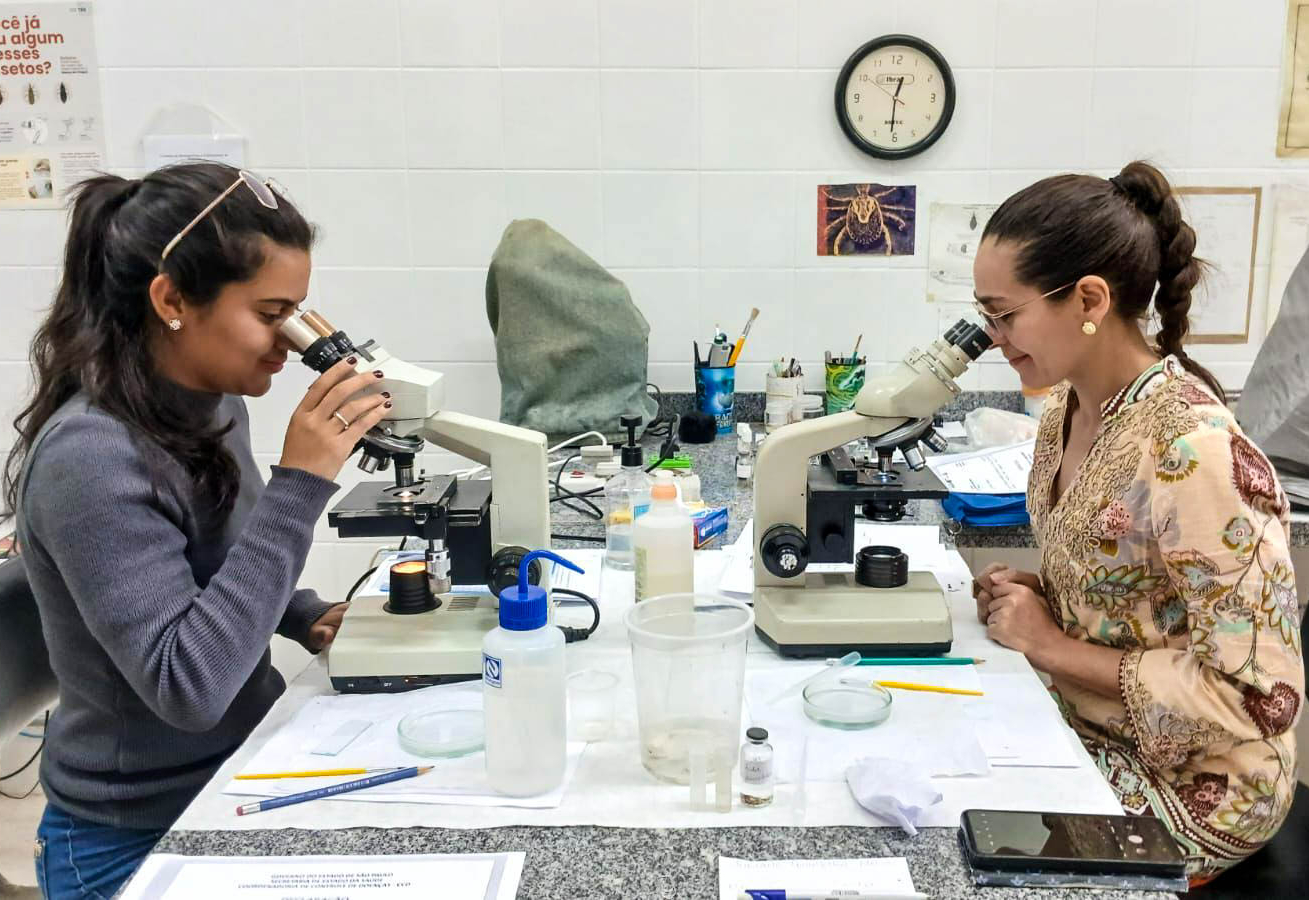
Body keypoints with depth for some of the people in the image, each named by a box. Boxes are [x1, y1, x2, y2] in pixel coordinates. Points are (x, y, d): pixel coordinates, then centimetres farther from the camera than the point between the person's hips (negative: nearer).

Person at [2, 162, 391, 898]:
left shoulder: (215, 402, -2)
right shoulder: (91, 457, -27)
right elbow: (187, 685, -31)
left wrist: (307, 618, -4)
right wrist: (301, 483, -33)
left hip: (249, 772, 7)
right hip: (145, 839, -7)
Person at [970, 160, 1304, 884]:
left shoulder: (1193, 451, -27)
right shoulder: (1070, 405, -2)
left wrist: (1052, 645, -21)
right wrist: (1032, 596, -6)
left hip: (1187, 785, -7)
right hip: (1085, 735, 7)